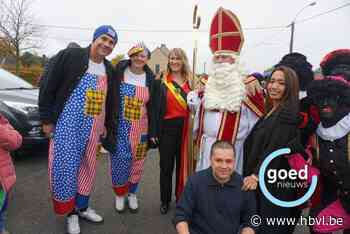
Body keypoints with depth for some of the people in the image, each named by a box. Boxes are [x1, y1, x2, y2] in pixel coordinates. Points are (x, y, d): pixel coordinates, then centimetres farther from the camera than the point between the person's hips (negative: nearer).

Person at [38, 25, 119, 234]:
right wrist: (47, 119, -8)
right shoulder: (70, 56, -8)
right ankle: (70, 212, 20)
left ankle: (82, 207, 32)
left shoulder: (109, 70, 9)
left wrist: (107, 125, 12)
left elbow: (111, 101, 16)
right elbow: (48, 87, -7)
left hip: (94, 126, 5)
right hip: (68, 123, -5)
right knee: (66, 166, -2)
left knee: (88, 167, 13)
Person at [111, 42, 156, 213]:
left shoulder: (150, 78, 2)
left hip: (140, 128, 2)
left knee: (137, 162, 10)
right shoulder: (119, 72, -3)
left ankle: (132, 194, 32)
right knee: (120, 160, -1)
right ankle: (119, 194, 24)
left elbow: (153, 106, 3)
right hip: (120, 126, -2)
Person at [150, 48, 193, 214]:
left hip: (185, 127, 2)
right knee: (166, 165, 8)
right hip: (167, 127, -1)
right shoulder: (161, 81, 1)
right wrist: (154, 130, -6)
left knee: (183, 163, 12)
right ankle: (165, 200, 25)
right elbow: (155, 106, -2)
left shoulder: (190, 80, 7)